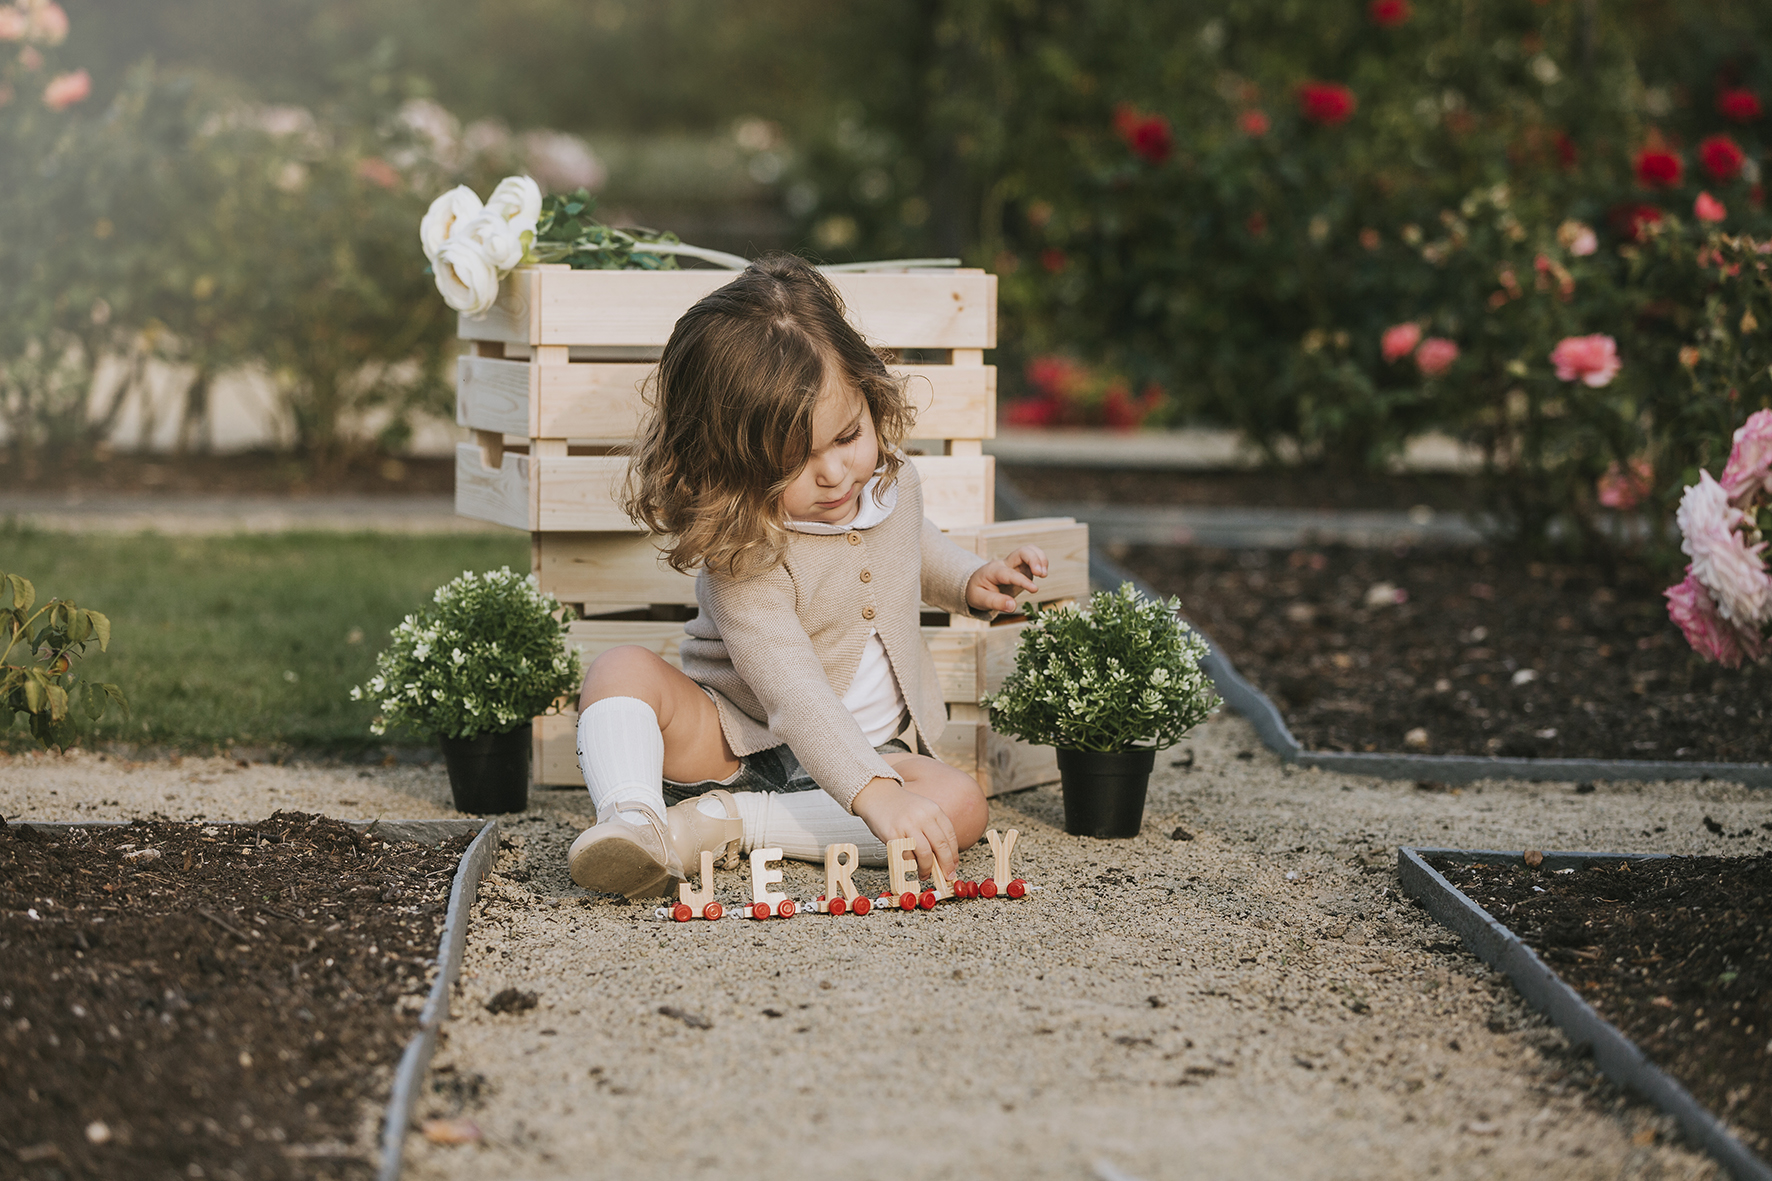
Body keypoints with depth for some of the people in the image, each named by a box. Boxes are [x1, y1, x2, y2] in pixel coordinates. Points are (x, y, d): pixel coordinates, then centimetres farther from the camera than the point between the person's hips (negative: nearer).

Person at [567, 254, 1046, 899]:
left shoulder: (890, 478, -5)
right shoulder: (745, 559, -25)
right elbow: (794, 693, -36)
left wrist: (969, 581, 5)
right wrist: (874, 794, -47)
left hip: (874, 748, 5)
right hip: (735, 743, -5)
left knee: (962, 805, -27)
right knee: (622, 669, -28)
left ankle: (723, 822, -25)